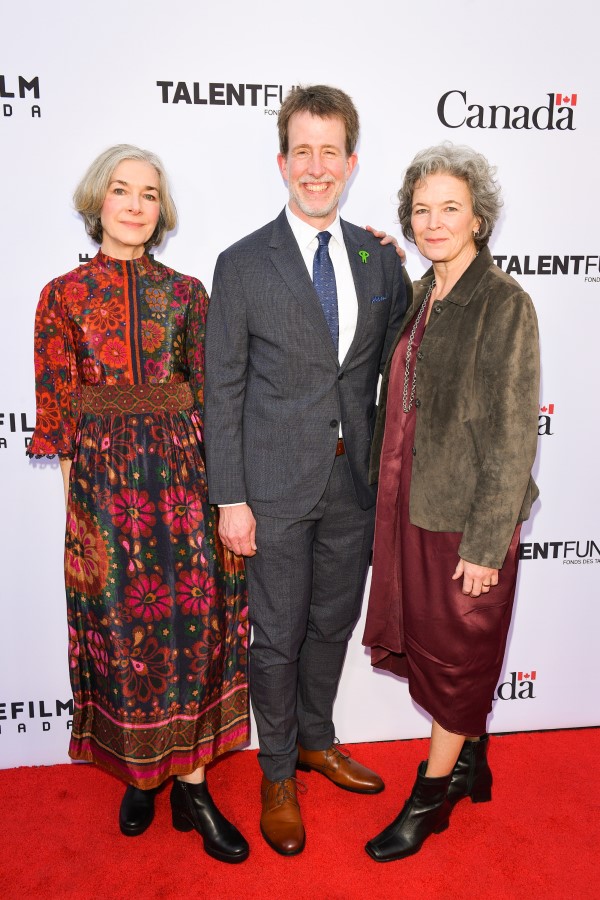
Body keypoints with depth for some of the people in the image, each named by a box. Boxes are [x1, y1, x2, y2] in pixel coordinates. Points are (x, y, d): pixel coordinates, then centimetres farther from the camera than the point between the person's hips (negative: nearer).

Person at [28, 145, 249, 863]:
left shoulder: (185, 293, 7)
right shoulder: (63, 296, 3)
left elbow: (208, 395, 6)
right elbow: (59, 414, 2)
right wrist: (77, 510, -2)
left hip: (184, 471, 1)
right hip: (105, 478, -1)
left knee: (195, 619, 4)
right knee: (121, 628, 9)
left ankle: (190, 783, 22)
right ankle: (137, 771, 32)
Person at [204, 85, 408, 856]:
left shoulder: (380, 259, 5)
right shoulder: (243, 264, -6)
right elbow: (222, 390, -6)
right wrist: (229, 498, -9)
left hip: (355, 480, 4)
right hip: (277, 485, -3)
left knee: (334, 621, 19)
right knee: (278, 635, 9)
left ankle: (316, 741, 43)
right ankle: (278, 775, 33)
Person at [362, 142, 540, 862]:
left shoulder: (505, 305, -13)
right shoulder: (417, 297, 9)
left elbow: (513, 435, -16)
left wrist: (486, 544, -17)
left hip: (464, 513, -7)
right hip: (408, 504, 7)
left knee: (455, 653, 11)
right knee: (425, 640, 19)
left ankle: (430, 797, 33)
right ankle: (471, 761, 44)